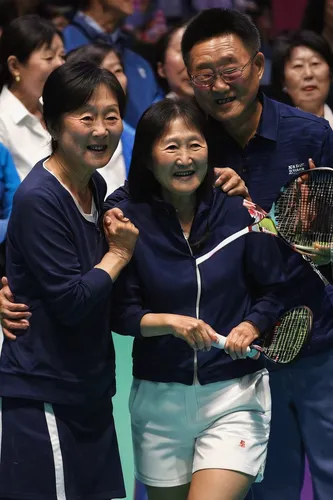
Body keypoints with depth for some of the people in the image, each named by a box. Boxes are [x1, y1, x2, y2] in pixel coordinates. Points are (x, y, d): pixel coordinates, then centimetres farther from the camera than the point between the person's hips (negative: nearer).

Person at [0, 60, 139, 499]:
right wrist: (120, 253, -8)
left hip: (89, 393, 8)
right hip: (42, 399, -8)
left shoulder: (96, 187, 9)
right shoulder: (38, 199, -18)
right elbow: (70, 302, -21)